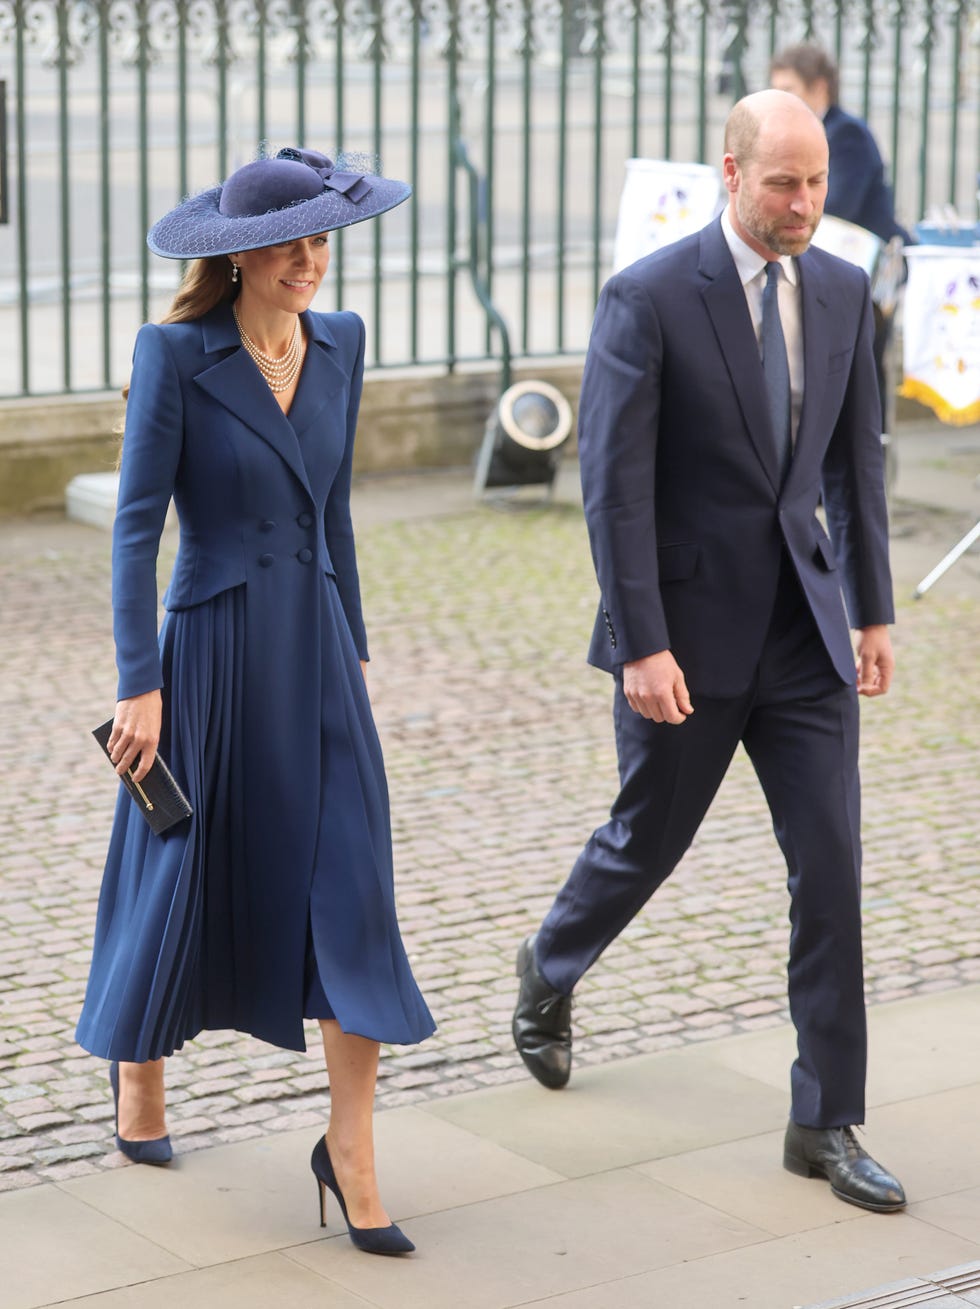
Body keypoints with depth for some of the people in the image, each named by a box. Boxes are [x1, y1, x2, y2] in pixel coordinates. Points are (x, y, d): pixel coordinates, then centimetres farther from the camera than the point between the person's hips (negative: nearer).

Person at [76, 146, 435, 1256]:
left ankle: (350, 1151, 4)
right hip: (212, 649, -4)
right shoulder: (175, 353, -10)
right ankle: (138, 1076, 38)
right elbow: (137, 522, -11)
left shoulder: (340, 343, 6)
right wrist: (139, 683, -15)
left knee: (351, 884, -3)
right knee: (184, 872, 10)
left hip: (316, 645, 4)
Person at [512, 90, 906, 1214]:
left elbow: (855, 457, 12)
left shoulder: (842, 291, 3)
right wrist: (641, 646, -19)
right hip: (689, 626, -4)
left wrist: (872, 611, 12)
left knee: (830, 863, -1)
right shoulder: (648, 298, -14)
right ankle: (551, 970, 46)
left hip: (802, 625, 4)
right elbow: (613, 482, -16)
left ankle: (826, 1124, 7)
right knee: (647, 843, 13)